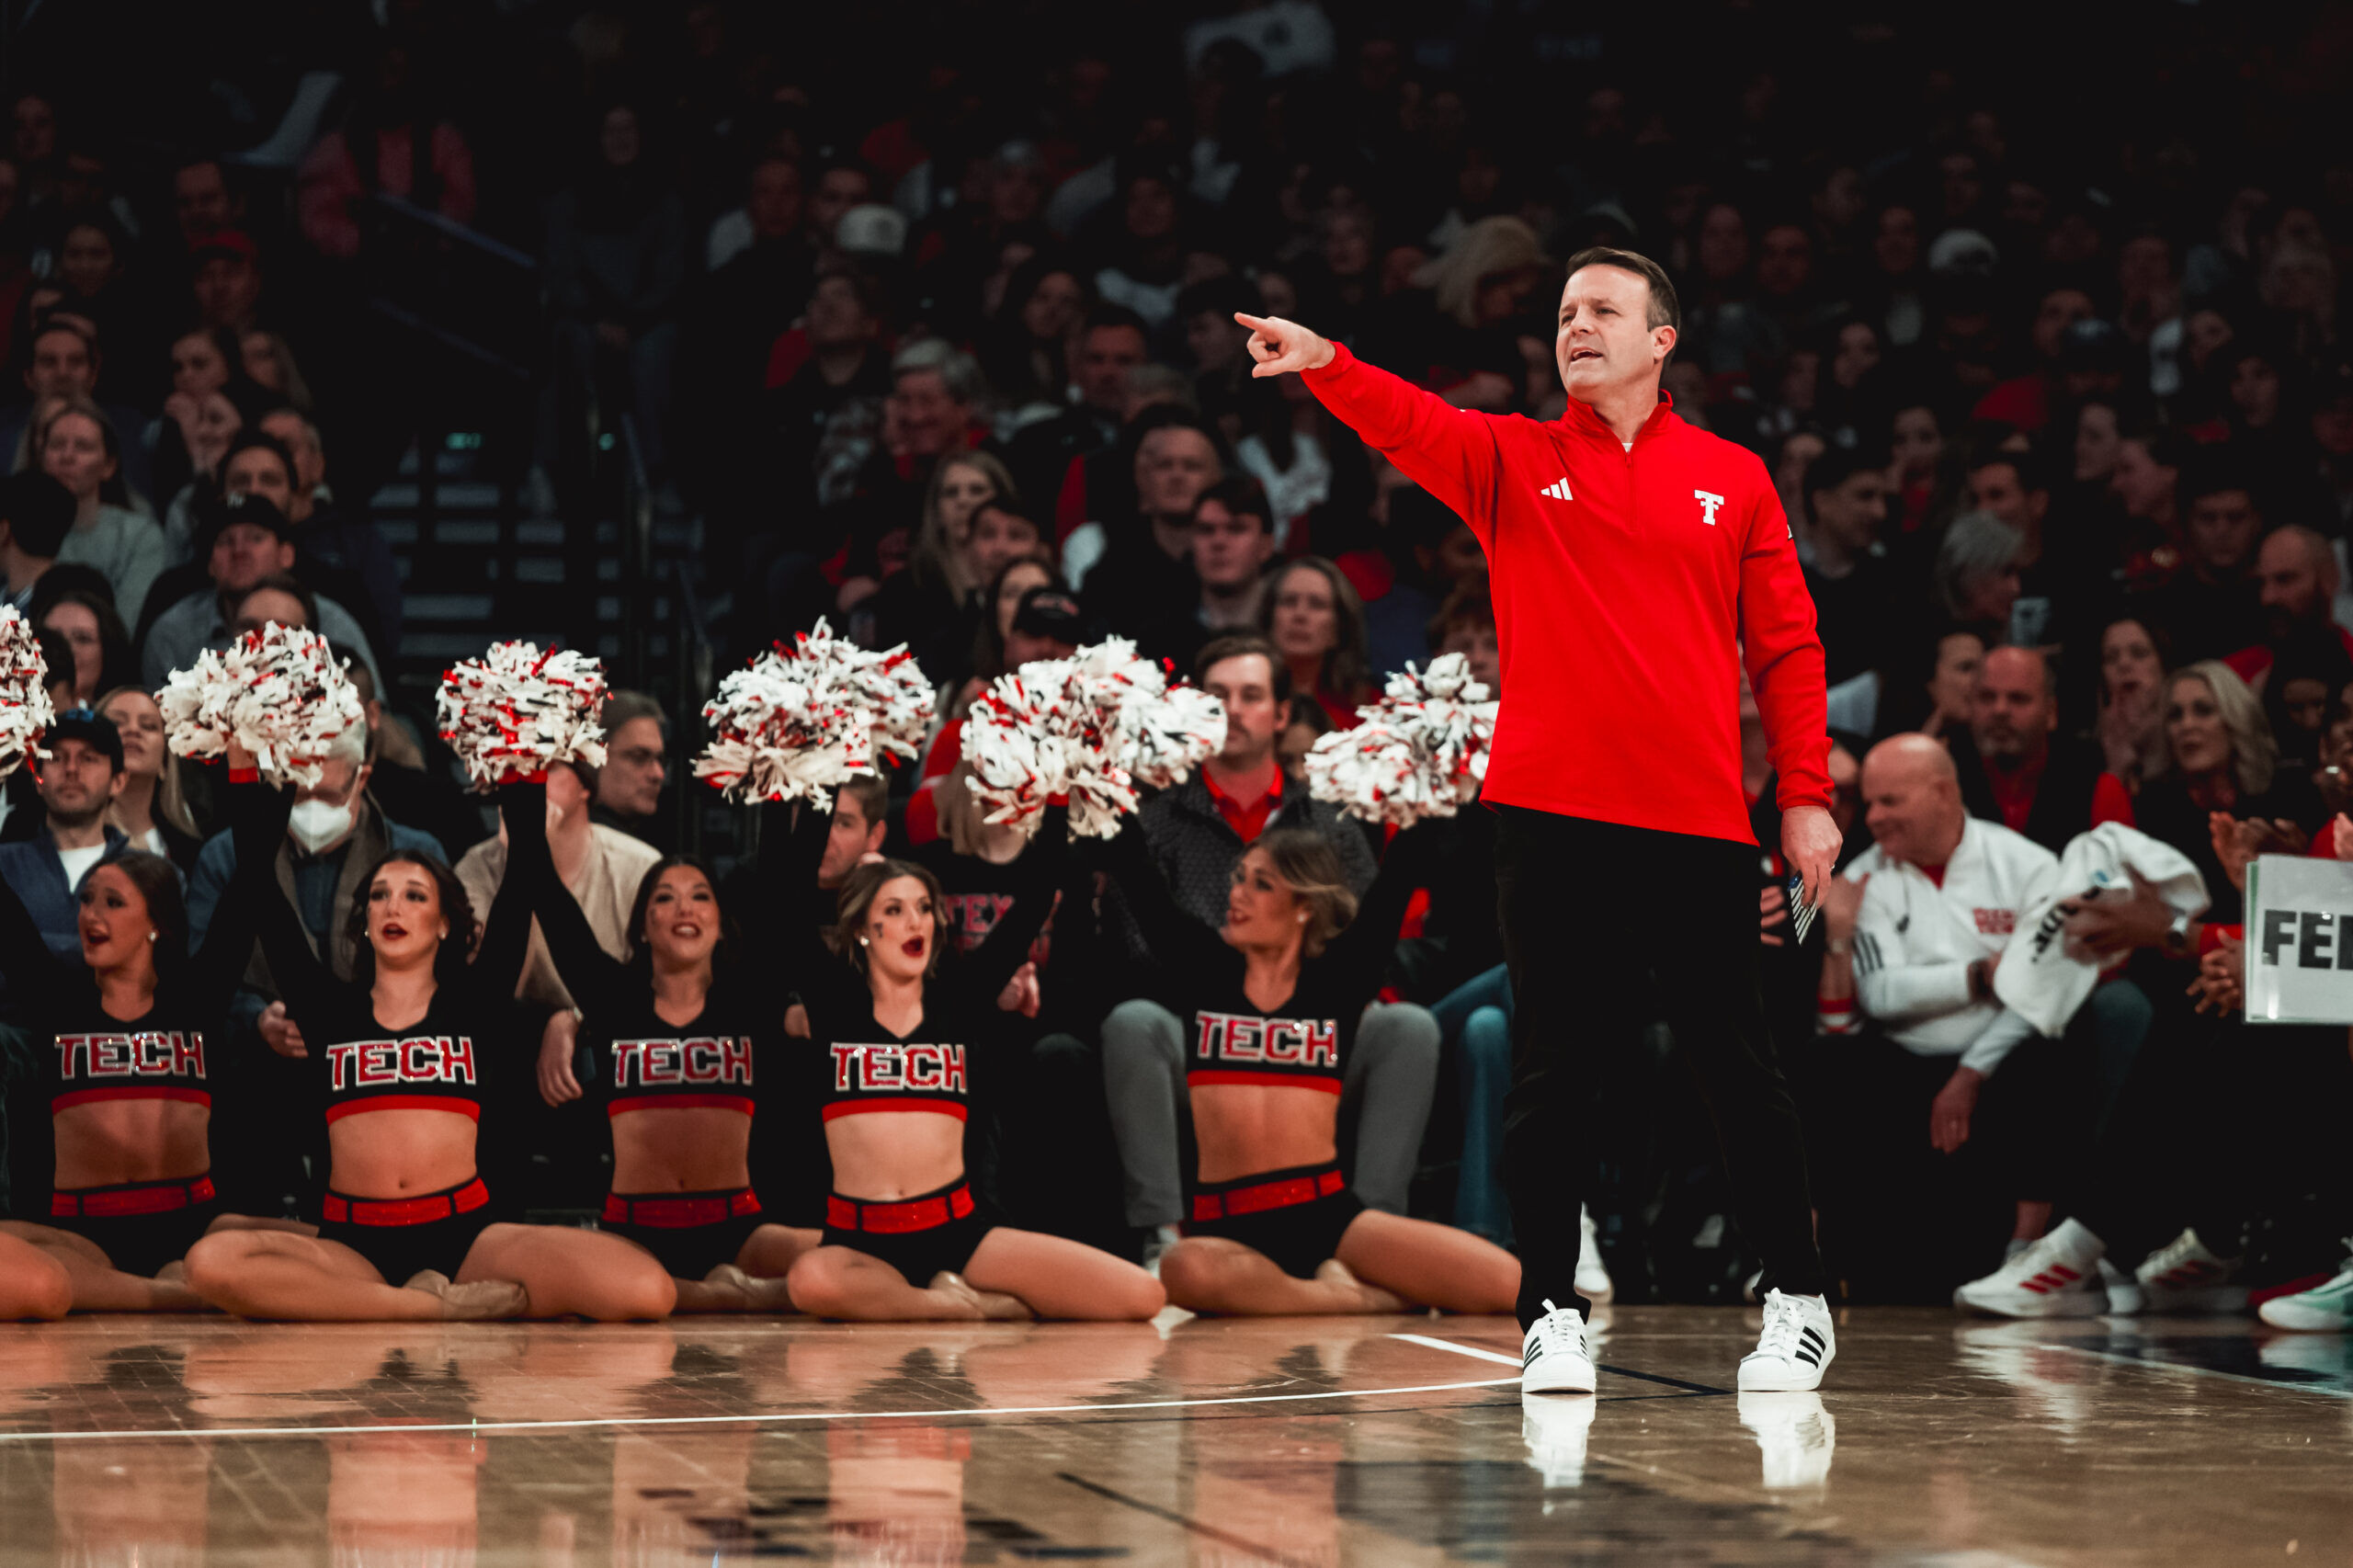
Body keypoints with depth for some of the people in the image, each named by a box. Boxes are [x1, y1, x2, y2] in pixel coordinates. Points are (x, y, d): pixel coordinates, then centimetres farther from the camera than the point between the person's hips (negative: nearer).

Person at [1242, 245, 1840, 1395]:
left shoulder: (1732, 479, 10)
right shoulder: (1513, 461, 8)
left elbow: (1787, 646, 8)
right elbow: (1409, 424, -11)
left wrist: (1806, 794, 0)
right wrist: (1323, 364, -31)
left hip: (1699, 824, 0)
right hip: (1552, 816, 0)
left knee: (1738, 1070, 5)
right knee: (1551, 1075, 2)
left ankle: (1796, 1301, 19)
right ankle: (1550, 1316, 11)